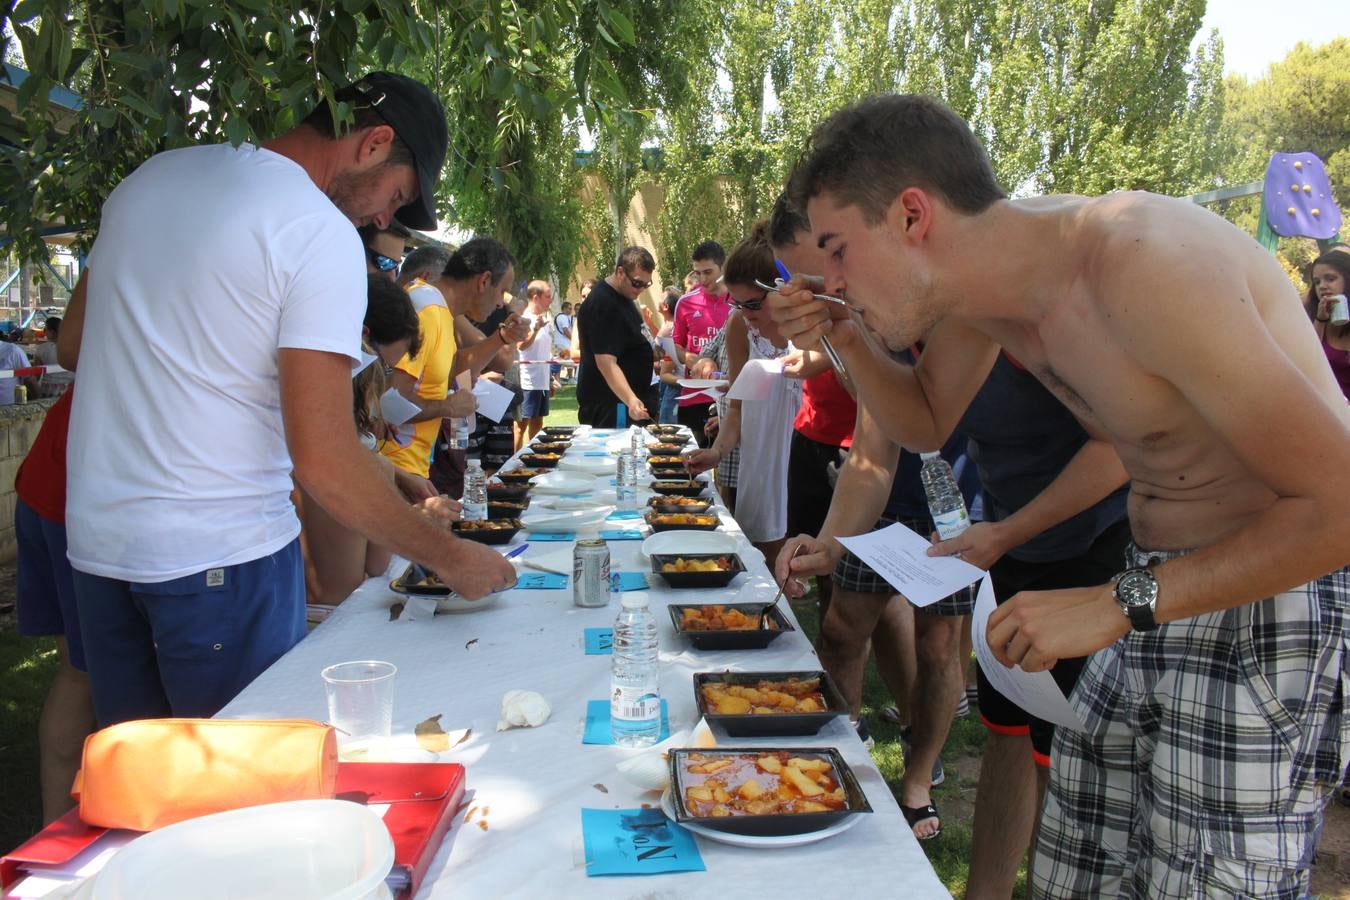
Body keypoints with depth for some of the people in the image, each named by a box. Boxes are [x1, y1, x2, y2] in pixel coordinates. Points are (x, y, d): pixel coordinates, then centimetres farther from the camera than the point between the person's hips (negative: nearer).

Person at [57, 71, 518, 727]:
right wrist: (448, 557, -12)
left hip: (95, 537, 8)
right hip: (221, 553, -7)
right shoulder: (322, 234, -15)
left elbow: (71, 347, 18)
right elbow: (323, 460, -20)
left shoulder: (148, 178, 9)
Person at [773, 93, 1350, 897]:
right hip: (1158, 590, 8)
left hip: (1277, 592, -7)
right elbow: (925, 420, 18)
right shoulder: (981, 290, -1)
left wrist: (1119, 605, -24)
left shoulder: (1140, 264, -26)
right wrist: (842, 342, 1)